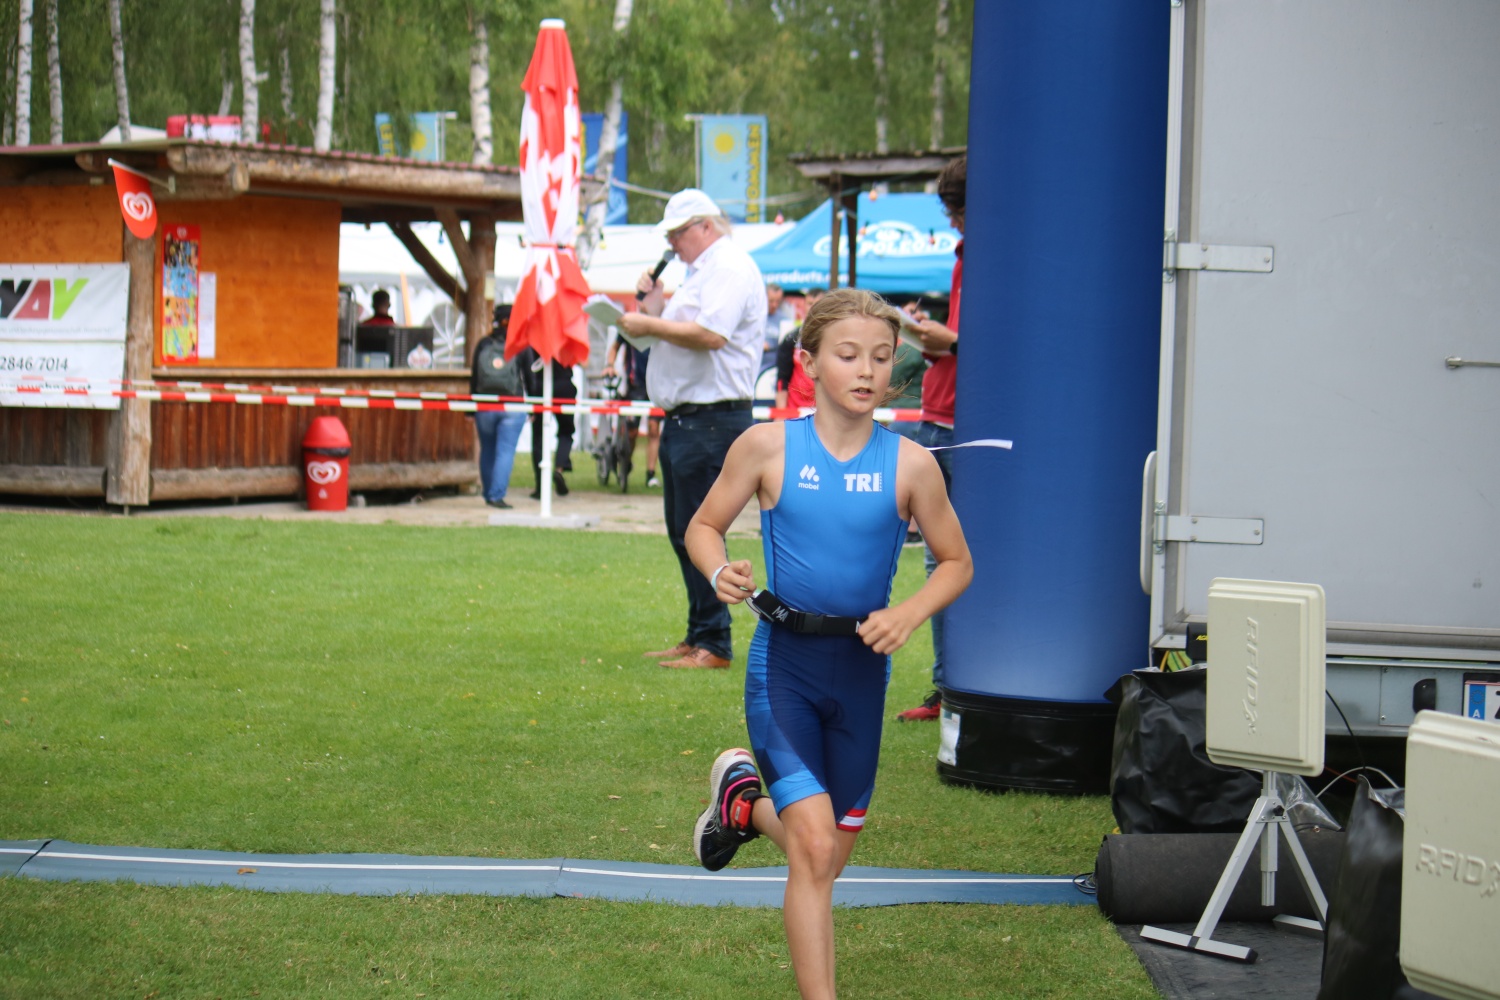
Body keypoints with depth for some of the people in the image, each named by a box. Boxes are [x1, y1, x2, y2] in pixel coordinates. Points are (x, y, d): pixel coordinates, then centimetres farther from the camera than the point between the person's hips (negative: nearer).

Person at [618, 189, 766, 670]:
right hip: (683, 418, 11)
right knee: (682, 533, 14)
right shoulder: (702, 270, 22)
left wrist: (649, 324, -15)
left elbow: (710, 334, -25)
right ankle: (697, 636, 21)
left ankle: (714, 645, -7)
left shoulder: (730, 267, -11)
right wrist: (655, 307, 14)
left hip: (711, 421, -11)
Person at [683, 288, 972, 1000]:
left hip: (862, 669, 3)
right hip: (783, 663, -3)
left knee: (830, 855, 16)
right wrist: (720, 573, -16)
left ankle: (744, 800, 46)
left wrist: (909, 614, -13)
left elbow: (956, 563, 6)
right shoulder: (767, 447, -7)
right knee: (814, 844, -17)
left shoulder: (910, 464, -5)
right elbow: (704, 526, 5)